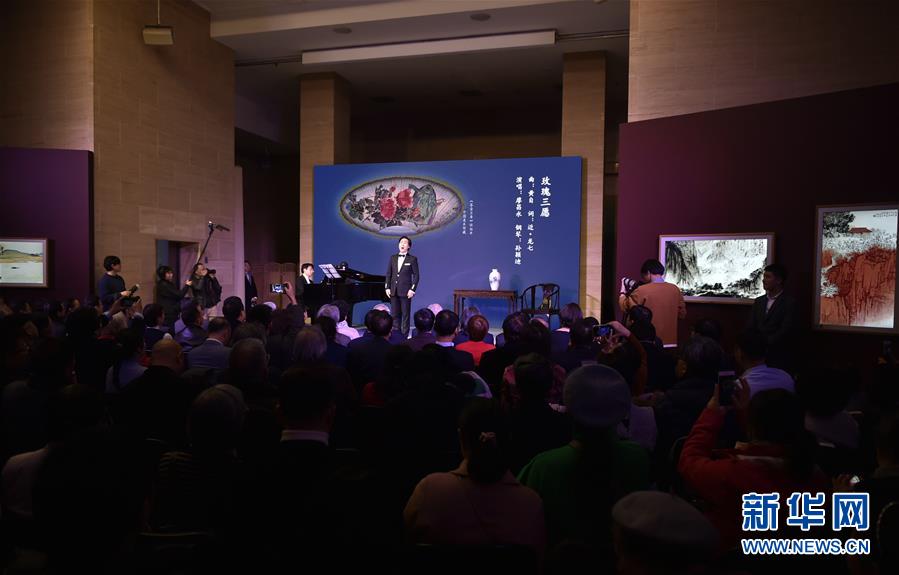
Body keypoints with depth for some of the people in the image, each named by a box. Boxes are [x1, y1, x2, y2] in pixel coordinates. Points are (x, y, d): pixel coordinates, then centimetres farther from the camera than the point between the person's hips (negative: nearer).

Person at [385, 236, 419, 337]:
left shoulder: (412, 259, 0)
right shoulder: (393, 258, 12)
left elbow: (416, 275, -3)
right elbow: (388, 274, 12)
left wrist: (413, 289, -11)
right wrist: (387, 287, 3)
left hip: (405, 291, -4)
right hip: (394, 291, 4)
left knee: (405, 315, -1)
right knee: (395, 314, 7)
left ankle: (405, 336, 3)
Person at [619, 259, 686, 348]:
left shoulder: (642, 290, -12)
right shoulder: (675, 289, 2)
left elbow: (624, 306, -1)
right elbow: (682, 314, 11)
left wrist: (623, 291, 16)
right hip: (671, 343, 4)